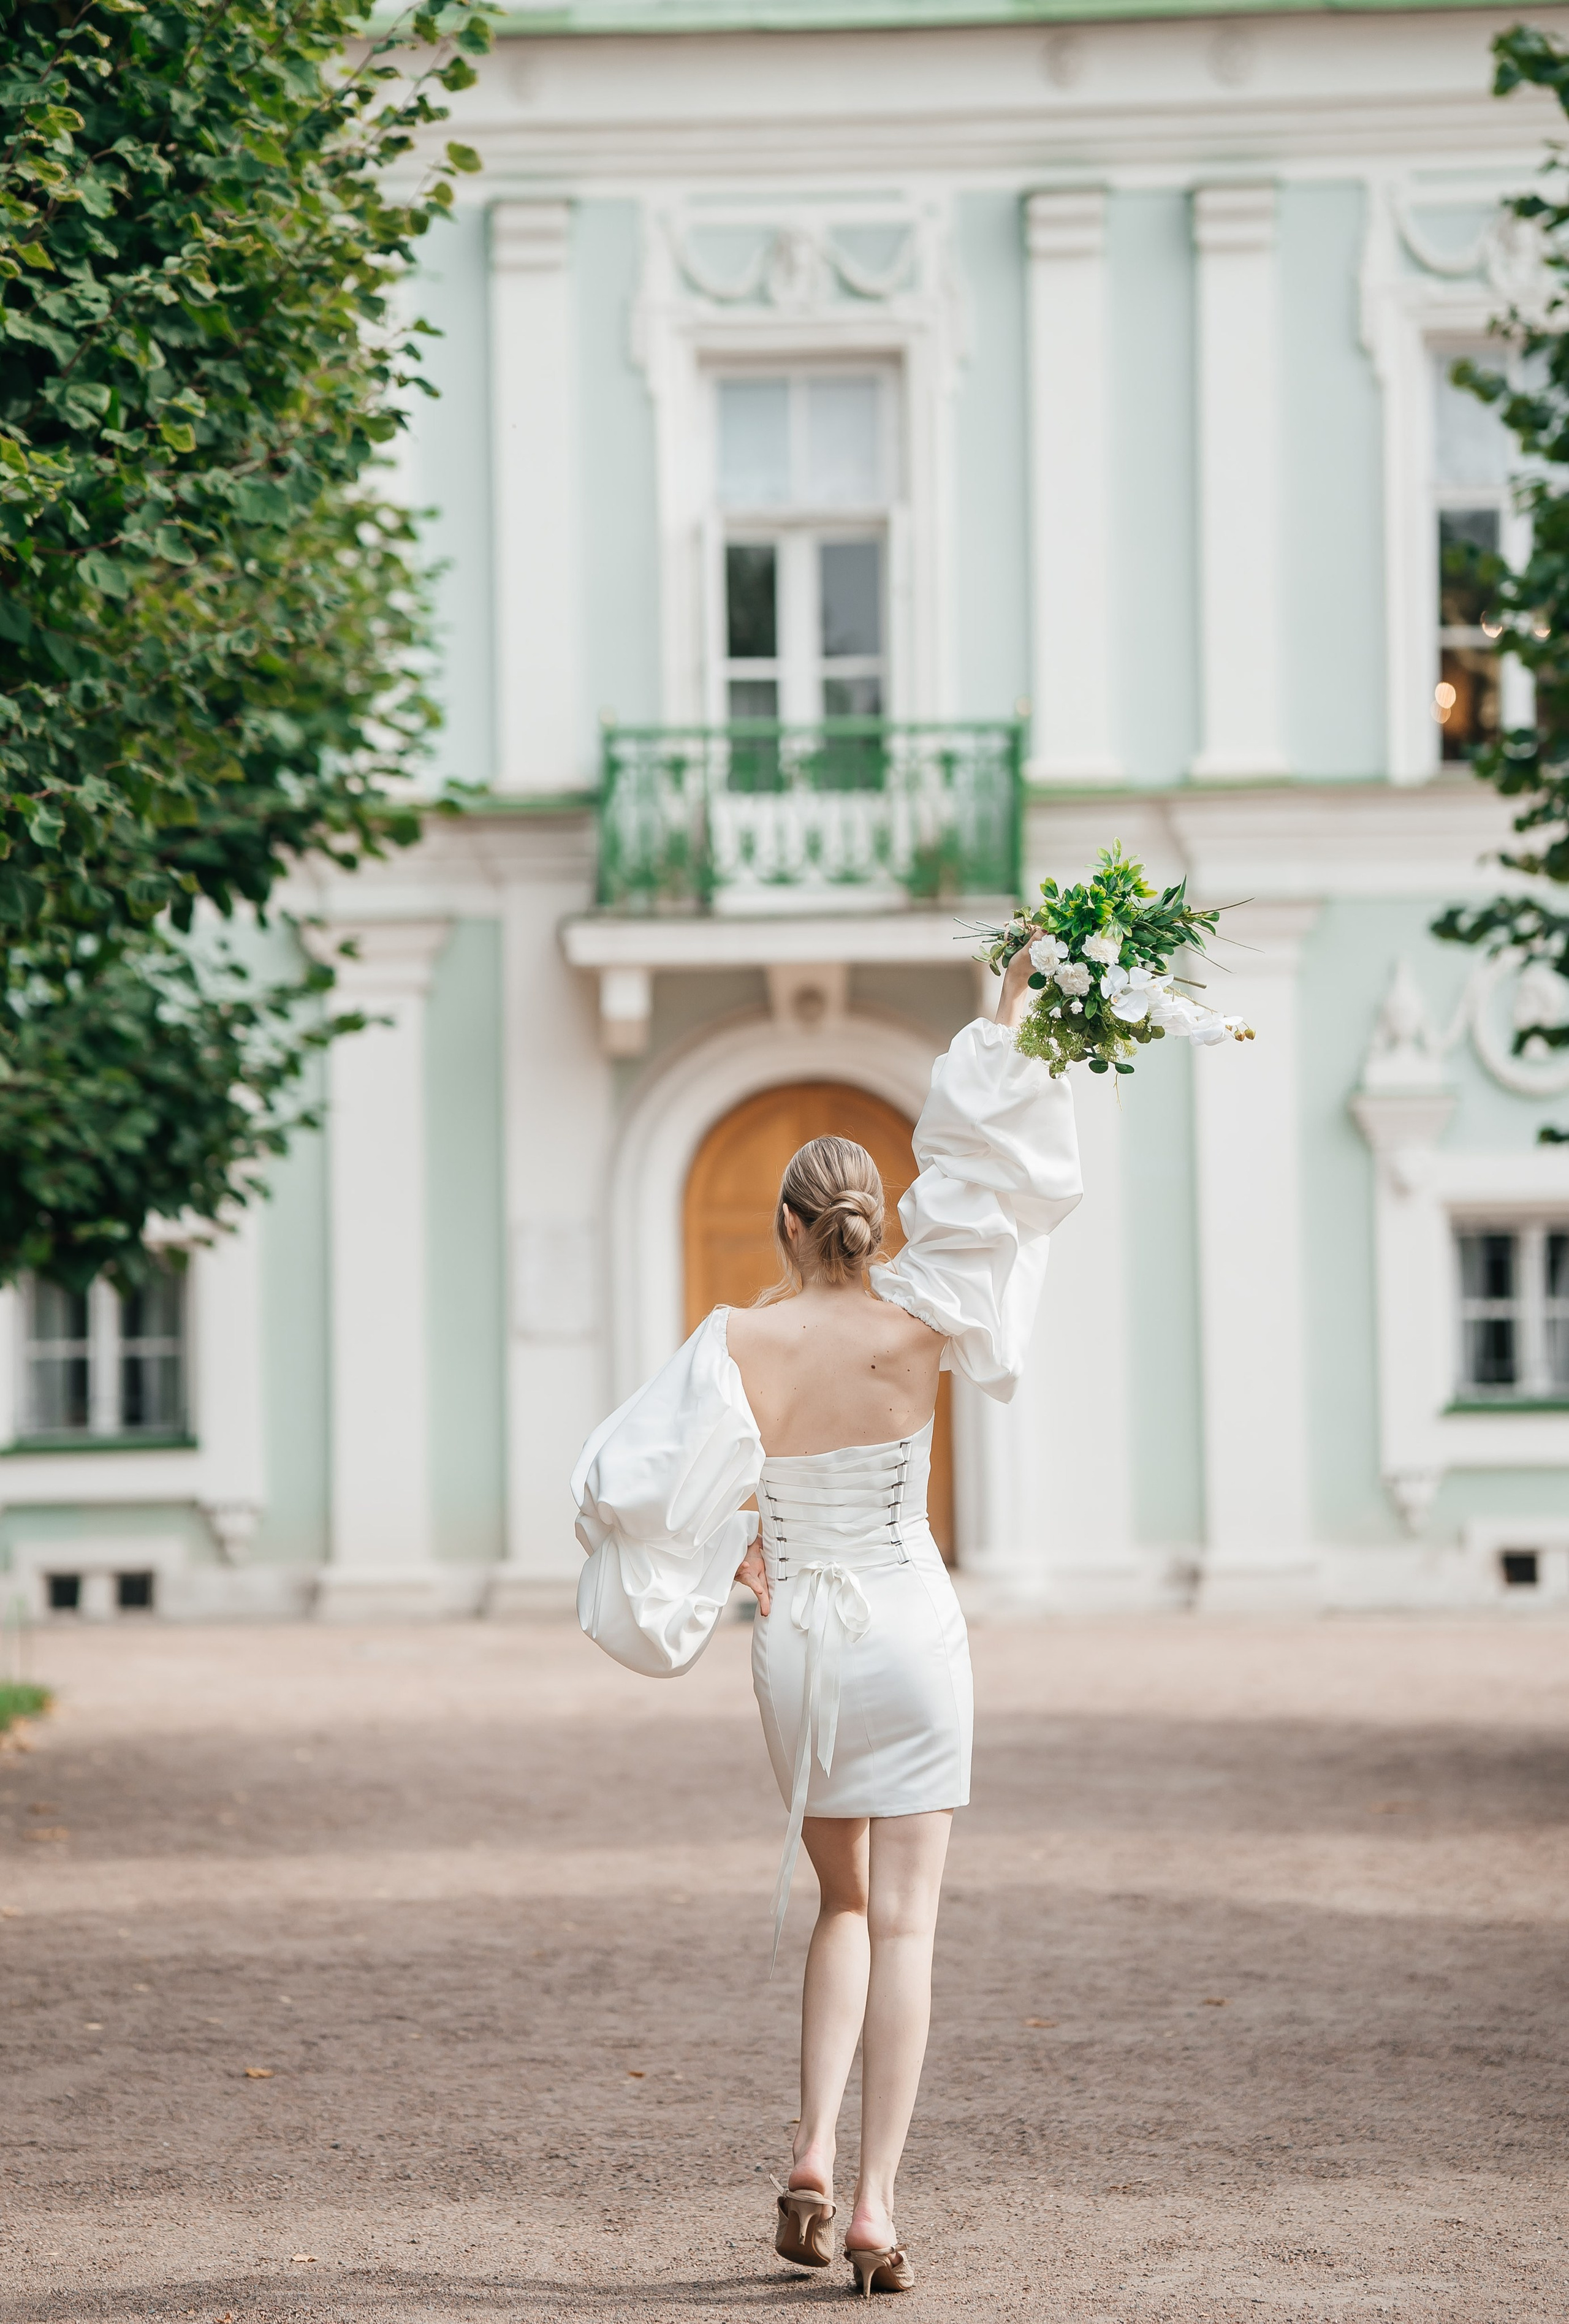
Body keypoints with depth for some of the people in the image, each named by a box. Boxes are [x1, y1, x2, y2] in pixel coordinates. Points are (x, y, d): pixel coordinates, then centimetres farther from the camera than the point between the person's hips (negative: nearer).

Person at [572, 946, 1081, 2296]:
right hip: (912, 1633, -1)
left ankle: (815, 2153, 5)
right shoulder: (917, 1330, -10)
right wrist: (1005, 1026, 5)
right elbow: (982, 1181, -2)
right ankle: (876, 2202, -5)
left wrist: (722, 1543, 8)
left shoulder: (737, 1348, -9)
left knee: (845, 1906, 20)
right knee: (903, 1924, 1)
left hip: (796, 1639, 1)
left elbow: (631, 1481, -11)